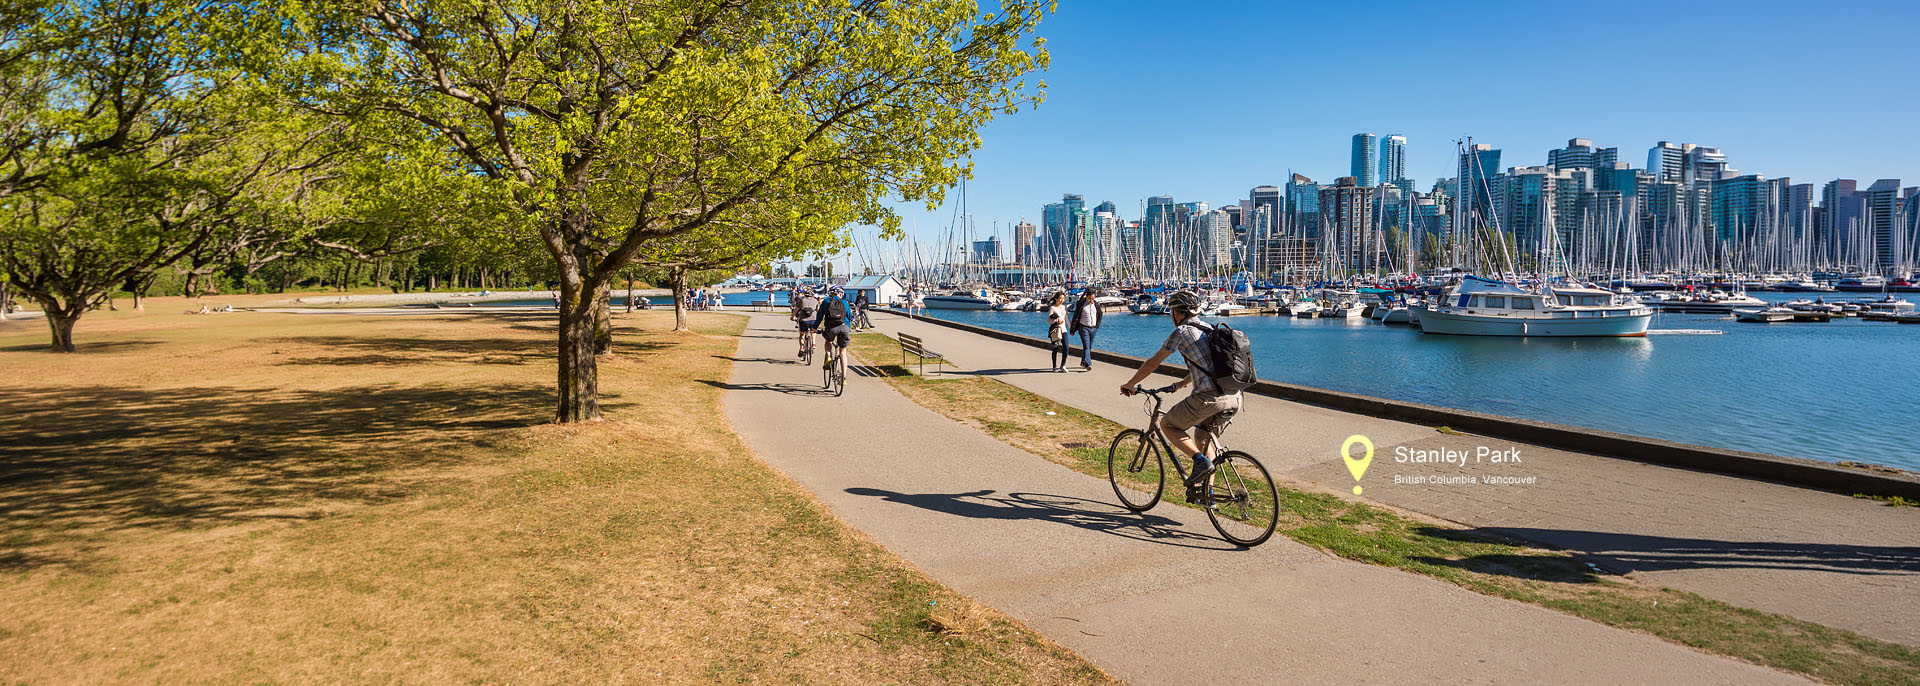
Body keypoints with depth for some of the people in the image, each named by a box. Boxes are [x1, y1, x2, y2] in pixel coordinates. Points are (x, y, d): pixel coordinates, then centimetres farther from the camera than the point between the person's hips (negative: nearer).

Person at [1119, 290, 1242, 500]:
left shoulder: (1182, 332, 0)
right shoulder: (1209, 330, 22)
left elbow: (1153, 363, 5)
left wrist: (1130, 385, 18)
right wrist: (1181, 383, 51)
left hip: (1209, 397, -8)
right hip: (1235, 398, 8)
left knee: (1167, 425, 11)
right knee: (1204, 439, 26)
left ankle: (1201, 460, -6)